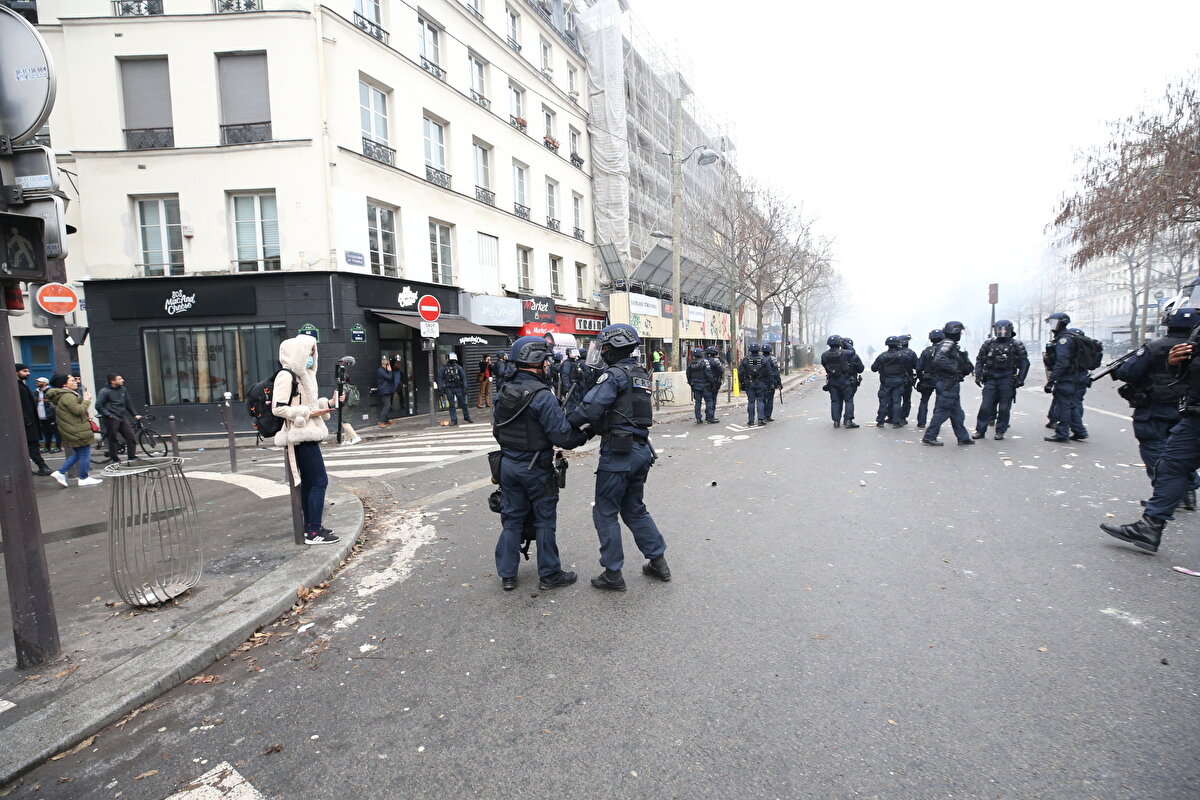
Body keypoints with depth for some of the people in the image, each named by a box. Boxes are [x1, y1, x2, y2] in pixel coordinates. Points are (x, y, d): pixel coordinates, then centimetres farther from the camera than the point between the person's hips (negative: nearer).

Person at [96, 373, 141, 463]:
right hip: (111, 419, -5)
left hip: (122, 418, 5)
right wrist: (108, 415, -15)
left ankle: (132, 457, 10)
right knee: (112, 440, 3)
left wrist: (135, 414, 18)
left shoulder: (123, 390, 9)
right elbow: (98, 406, -10)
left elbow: (128, 403, 18)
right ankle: (115, 460, 12)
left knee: (132, 438, 1)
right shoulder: (105, 391, -7)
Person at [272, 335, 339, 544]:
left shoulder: (302, 375, 15)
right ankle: (314, 532, -5)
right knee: (320, 480, -9)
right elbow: (278, 408, -19)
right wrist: (308, 413, -19)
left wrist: (326, 404, 9)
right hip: (302, 436, -10)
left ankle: (310, 526, 21)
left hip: (308, 435, 10)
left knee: (308, 482, 13)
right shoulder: (286, 376, -14)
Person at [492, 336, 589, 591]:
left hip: (508, 464, 7)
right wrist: (584, 435, -4)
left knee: (512, 519, 15)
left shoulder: (504, 392, 3)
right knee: (544, 521, 8)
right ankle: (549, 575, 20)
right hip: (536, 468, -7)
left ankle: (507, 575, 23)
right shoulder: (541, 395, -21)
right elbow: (562, 434, -22)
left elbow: (497, 430, 13)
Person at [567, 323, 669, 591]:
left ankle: (613, 574, 12)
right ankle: (658, 561, 27)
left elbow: (590, 409, -24)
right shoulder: (641, 373, 15)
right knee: (635, 509, 21)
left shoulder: (614, 375, -13)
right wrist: (592, 428, 9)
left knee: (605, 513, 5)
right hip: (641, 449, 9)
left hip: (618, 452, -8)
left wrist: (565, 423, -9)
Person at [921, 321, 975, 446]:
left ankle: (963, 437, 23)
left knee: (957, 412, 15)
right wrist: (954, 369, -21)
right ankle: (929, 437, -1)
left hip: (950, 384, 10)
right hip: (947, 383, -10)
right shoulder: (948, 343, -13)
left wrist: (967, 366, 3)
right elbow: (939, 359, -28)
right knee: (942, 411, -6)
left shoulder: (952, 345, 18)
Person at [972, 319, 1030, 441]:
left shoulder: (1016, 346, 2)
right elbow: (980, 360, 10)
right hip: (990, 379, 1)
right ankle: (980, 430, 7)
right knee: (985, 406, 0)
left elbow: (1024, 363, 3)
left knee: (1004, 408, 3)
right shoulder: (989, 344, 7)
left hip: (1007, 381, -1)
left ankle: (1000, 432, 13)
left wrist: (1020, 379, -3)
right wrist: (978, 376, 2)